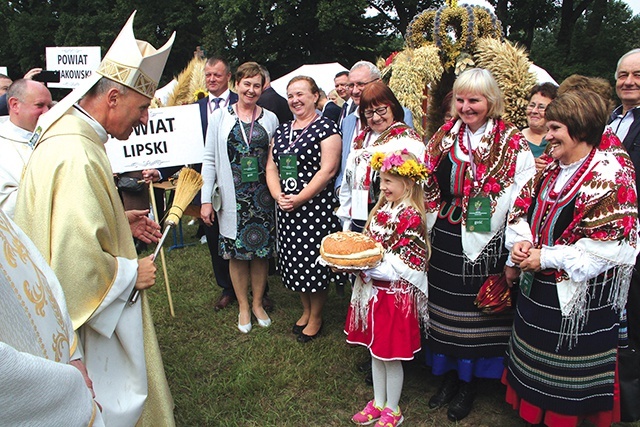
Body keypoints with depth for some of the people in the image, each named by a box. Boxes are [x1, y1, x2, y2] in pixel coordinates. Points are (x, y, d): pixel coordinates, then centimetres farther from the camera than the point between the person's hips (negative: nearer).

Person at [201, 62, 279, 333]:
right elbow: (209, 159, 1)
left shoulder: (270, 119, 6)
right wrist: (206, 199, -4)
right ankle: (243, 307, 23)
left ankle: (258, 303, 26)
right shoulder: (220, 117, 2)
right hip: (233, 197, -1)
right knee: (236, 252, 6)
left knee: (261, 251, 7)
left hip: (262, 197, 1)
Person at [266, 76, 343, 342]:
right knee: (294, 260, 14)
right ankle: (306, 310, 34)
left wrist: (299, 199, -19)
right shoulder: (281, 131, 14)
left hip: (315, 207, -6)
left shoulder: (326, 128, -7)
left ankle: (316, 317, 21)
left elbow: (328, 170, -15)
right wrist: (277, 195, -7)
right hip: (285, 208, 7)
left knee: (315, 262, 2)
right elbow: (271, 166, 11)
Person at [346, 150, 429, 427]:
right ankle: (378, 402, 39)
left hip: (396, 295, -8)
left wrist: (362, 267, -25)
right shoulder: (383, 208, 5)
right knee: (375, 351, 20)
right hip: (374, 291, 8)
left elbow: (398, 268, -21)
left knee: (391, 356, 9)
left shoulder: (410, 217, -19)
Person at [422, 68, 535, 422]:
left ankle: (468, 384, 29)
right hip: (444, 245, 4)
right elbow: (428, 192, 11)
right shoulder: (442, 140, 6)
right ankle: (449, 375, 35)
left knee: (476, 316, 9)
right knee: (445, 311, 14)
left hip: (486, 246, -4)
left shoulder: (514, 146, -8)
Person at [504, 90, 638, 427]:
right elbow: (524, 208, 11)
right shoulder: (552, 169, 6)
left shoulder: (609, 175, -16)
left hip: (580, 297, -7)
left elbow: (611, 244, -22)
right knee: (535, 367, 21)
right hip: (538, 288, 7)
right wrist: (521, 241, -10)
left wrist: (547, 257, -20)